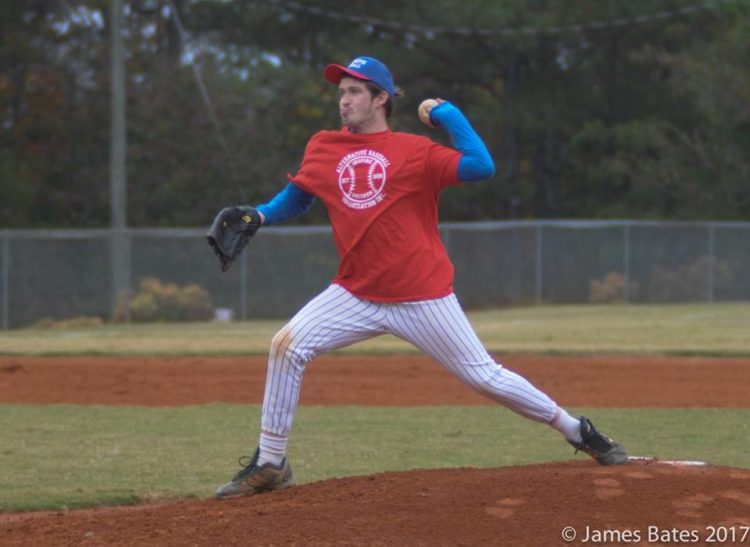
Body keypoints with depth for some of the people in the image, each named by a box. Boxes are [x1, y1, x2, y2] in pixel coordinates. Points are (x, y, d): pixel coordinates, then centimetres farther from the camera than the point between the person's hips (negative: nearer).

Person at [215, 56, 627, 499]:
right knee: (288, 346, -13)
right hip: (357, 294, 4)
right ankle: (270, 464, -4)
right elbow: (296, 196, 17)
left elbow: (481, 167, -17)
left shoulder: (415, 151, -5)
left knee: (484, 376, 0)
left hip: (423, 297, -3)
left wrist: (448, 115, -12)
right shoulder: (323, 148, 8)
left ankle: (577, 432, 19)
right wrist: (258, 216, 0)